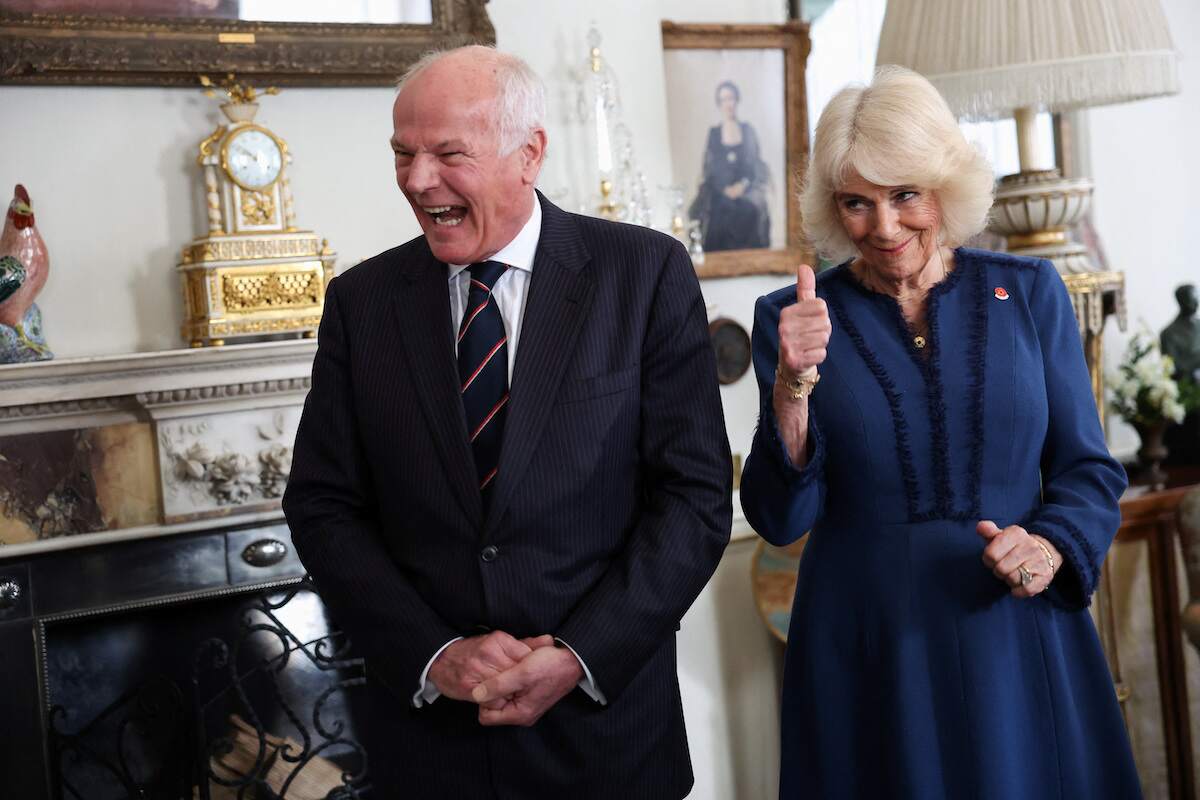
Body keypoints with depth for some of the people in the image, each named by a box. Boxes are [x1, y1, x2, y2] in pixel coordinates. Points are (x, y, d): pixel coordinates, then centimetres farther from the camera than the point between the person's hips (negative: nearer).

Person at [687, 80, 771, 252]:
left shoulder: (747, 130, 8)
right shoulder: (713, 133, 7)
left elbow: (757, 165, 6)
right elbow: (708, 169, 4)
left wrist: (744, 184, -11)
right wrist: (726, 190, -9)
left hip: (747, 203, 1)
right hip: (720, 202, -1)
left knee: (749, 247, -11)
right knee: (722, 249, -13)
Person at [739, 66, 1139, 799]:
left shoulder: (1029, 294, 2)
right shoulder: (794, 319, -1)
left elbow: (1091, 472, 6)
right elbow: (779, 519, -6)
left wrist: (1051, 547, -14)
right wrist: (794, 383, -19)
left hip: (1020, 642, 1)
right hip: (868, 650, -1)